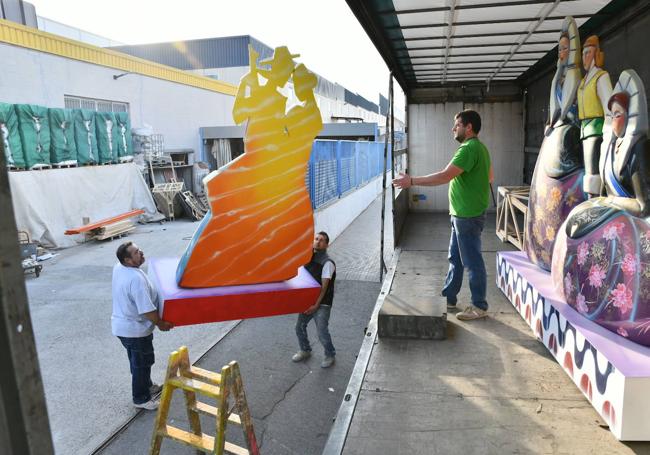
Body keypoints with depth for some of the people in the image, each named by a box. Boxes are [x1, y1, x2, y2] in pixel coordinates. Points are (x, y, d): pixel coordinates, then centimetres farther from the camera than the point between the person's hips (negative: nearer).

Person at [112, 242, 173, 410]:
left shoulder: (118, 267, -3)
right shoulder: (136, 278, -32)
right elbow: (147, 310, -30)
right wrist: (161, 324, -13)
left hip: (122, 325, 9)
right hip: (136, 329, -9)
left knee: (137, 361, 25)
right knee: (142, 364, 10)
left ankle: (146, 386, 44)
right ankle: (141, 399, 26)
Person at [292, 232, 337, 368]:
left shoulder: (327, 263, -15)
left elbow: (324, 286, -17)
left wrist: (316, 305, -19)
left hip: (322, 304, -6)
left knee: (322, 332, -5)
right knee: (299, 327, 13)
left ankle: (330, 355, 21)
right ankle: (305, 351, 37)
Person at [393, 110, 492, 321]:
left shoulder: (469, 148, -20)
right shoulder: (479, 147, 13)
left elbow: (445, 176, -27)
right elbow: (489, 177, 24)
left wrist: (412, 181, -24)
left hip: (468, 216, -10)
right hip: (463, 214, 10)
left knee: (472, 262, 1)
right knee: (455, 259, 17)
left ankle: (479, 306, 13)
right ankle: (448, 299, 28)